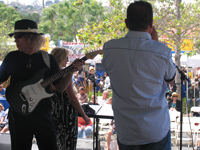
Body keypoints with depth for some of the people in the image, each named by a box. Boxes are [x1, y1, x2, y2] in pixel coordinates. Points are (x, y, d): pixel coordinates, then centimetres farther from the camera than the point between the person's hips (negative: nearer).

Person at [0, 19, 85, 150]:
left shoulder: (47, 59, 3)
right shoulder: (12, 57, 4)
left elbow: (60, 88, 5)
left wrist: (71, 72, -11)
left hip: (43, 115, 0)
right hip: (18, 113, 1)